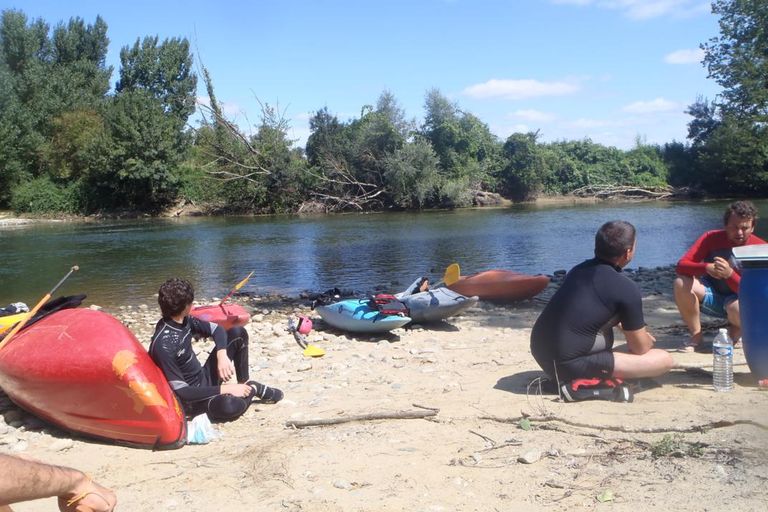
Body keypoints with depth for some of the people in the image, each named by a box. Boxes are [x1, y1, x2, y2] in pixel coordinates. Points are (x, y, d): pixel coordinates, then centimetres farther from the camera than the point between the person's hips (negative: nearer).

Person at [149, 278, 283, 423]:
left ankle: (245, 385, 9)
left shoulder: (184, 321, -5)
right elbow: (181, 392, -29)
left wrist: (222, 355, -14)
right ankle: (253, 389, -4)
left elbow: (215, 329, 7)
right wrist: (224, 389, -28)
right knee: (230, 405, -39)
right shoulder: (163, 346, -29)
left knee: (238, 333, 0)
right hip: (192, 400, -8)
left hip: (204, 378, 8)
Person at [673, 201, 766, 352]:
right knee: (681, 283, -28)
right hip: (712, 296, 2)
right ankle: (696, 337, -12)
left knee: (737, 307, -39)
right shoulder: (712, 238, -13)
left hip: (738, 299, -2)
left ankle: (735, 332, 1)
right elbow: (681, 266, -21)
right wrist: (706, 267, -42)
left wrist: (730, 274, -40)